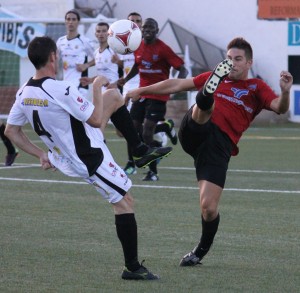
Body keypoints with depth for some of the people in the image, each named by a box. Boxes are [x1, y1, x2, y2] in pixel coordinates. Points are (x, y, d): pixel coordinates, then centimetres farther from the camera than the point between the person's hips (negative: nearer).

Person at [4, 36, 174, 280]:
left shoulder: (24, 93, -7)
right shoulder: (62, 90, -32)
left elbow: (10, 131, 2)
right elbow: (96, 120, -25)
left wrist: (41, 154, 8)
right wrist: (97, 87, -13)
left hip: (63, 154, 9)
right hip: (90, 158, -9)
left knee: (113, 95, 16)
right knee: (125, 201, 3)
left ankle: (139, 148, 31)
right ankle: (133, 268, 5)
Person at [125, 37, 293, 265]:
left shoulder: (257, 88, 14)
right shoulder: (216, 77, 24)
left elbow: (279, 108, -5)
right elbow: (178, 85, 30)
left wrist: (285, 92, -27)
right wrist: (142, 91, 31)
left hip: (219, 147, -3)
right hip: (194, 133, 3)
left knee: (209, 207, -9)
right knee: (204, 109, -31)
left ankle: (201, 251, 15)